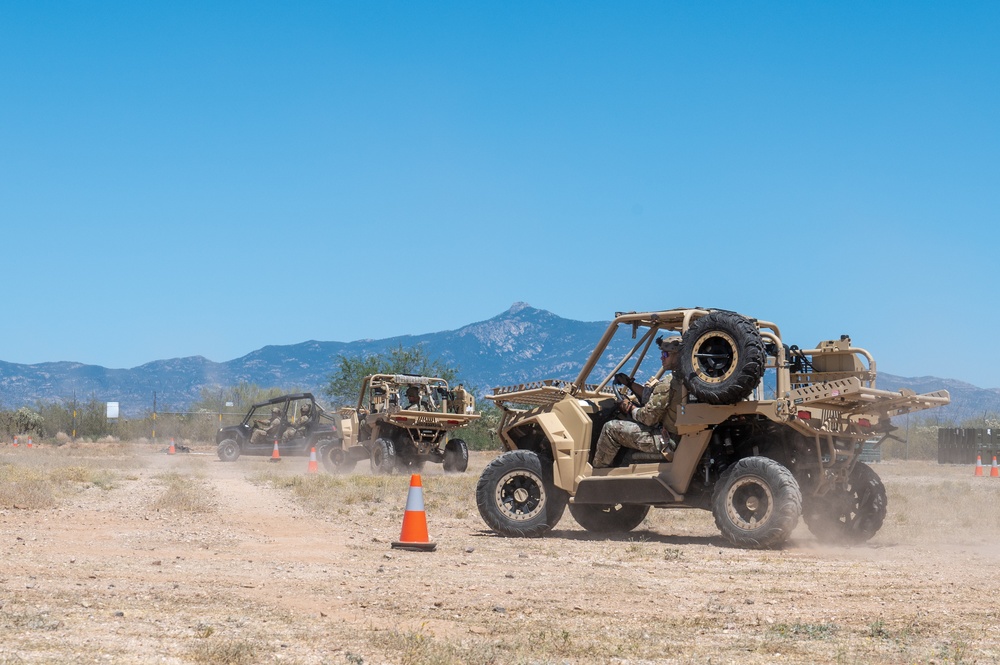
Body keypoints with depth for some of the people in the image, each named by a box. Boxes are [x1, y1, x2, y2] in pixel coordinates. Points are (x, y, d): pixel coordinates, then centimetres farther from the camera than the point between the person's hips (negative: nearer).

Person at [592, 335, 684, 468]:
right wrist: (629, 383, 20)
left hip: (664, 442, -10)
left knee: (611, 428, -5)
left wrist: (631, 408, 0)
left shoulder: (667, 386, -24)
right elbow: (652, 396, 17)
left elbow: (648, 418, -19)